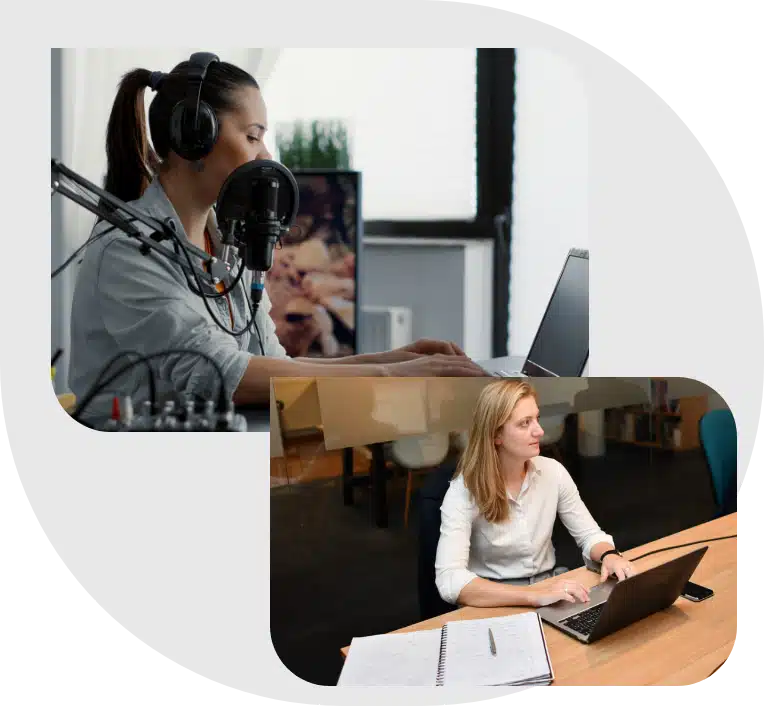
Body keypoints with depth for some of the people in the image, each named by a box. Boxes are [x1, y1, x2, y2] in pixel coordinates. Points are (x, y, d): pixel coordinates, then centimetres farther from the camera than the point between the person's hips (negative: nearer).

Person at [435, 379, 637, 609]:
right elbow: (449, 581, -28)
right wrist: (533, 595, -38)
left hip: (549, 589, 5)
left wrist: (609, 555, -17)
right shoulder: (463, 491, -16)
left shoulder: (553, 471, -1)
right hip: (494, 604, -5)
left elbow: (590, 535, 8)